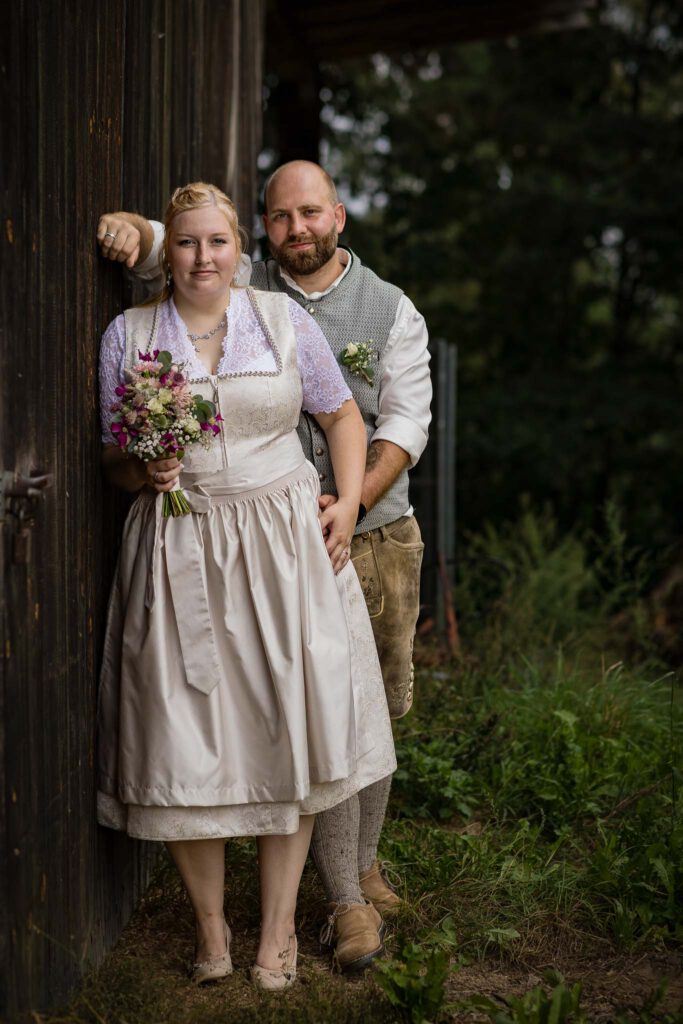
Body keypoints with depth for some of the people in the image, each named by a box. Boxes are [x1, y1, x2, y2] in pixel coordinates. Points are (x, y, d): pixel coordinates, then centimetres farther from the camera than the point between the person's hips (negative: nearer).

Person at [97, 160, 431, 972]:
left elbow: (405, 423, -1)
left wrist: (352, 502, -16)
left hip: (378, 534, 2)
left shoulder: (391, 311, 6)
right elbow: (160, 242, 11)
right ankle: (348, 901, 2)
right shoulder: (240, 293, 5)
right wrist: (126, 226, -13)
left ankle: (363, 865, 26)